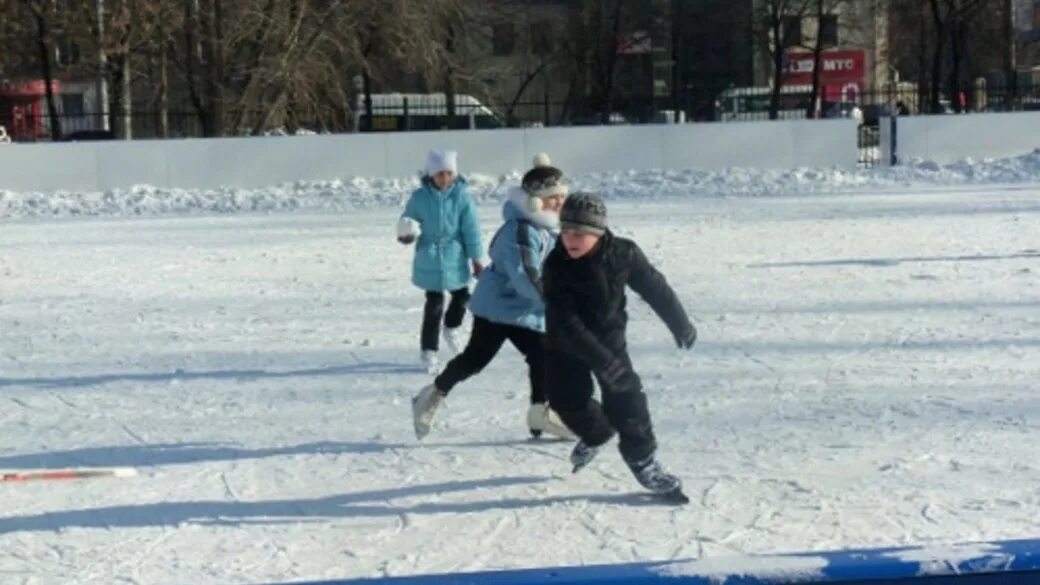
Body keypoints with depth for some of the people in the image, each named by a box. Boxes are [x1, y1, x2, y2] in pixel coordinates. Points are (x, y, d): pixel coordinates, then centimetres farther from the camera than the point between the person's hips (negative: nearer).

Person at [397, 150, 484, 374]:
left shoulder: (461, 196, -10)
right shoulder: (420, 197, -10)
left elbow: (471, 229, -6)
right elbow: (408, 220, 2)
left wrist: (476, 259, -3)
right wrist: (406, 234, -21)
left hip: (456, 260, 1)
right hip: (429, 261, -1)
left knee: (461, 296, 18)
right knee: (434, 304, 2)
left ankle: (451, 328, 47)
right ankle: (429, 350, 13)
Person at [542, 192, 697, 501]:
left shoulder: (623, 254, -20)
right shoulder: (556, 266, -26)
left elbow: (654, 288, -3)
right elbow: (566, 322, -31)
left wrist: (681, 324, 7)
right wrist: (601, 360, -39)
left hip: (608, 336, 0)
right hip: (565, 343, 0)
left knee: (625, 395, -10)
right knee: (567, 397, -2)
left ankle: (644, 461, 3)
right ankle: (596, 433, 30)